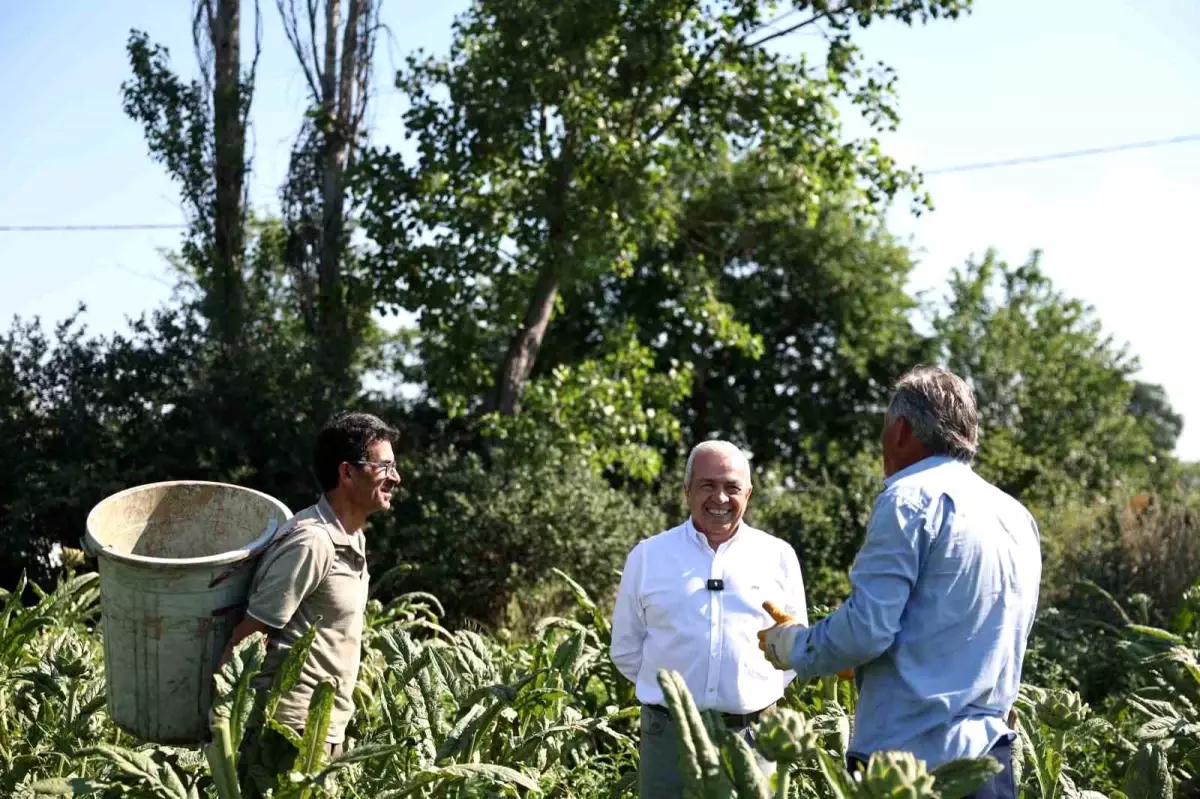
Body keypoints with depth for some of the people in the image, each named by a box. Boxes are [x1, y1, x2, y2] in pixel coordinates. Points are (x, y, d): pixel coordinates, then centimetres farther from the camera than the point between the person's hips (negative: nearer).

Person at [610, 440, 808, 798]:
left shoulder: (778, 556, 5)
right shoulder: (648, 555, 4)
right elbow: (626, 649, 10)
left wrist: (760, 689, 2)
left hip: (752, 737, 0)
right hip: (670, 733, 0)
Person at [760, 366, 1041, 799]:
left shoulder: (912, 497, -10)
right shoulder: (1018, 517, 13)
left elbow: (866, 630, -16)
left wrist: (790, 645, 2)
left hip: (911, 754, -7)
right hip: (990, 755, 8)